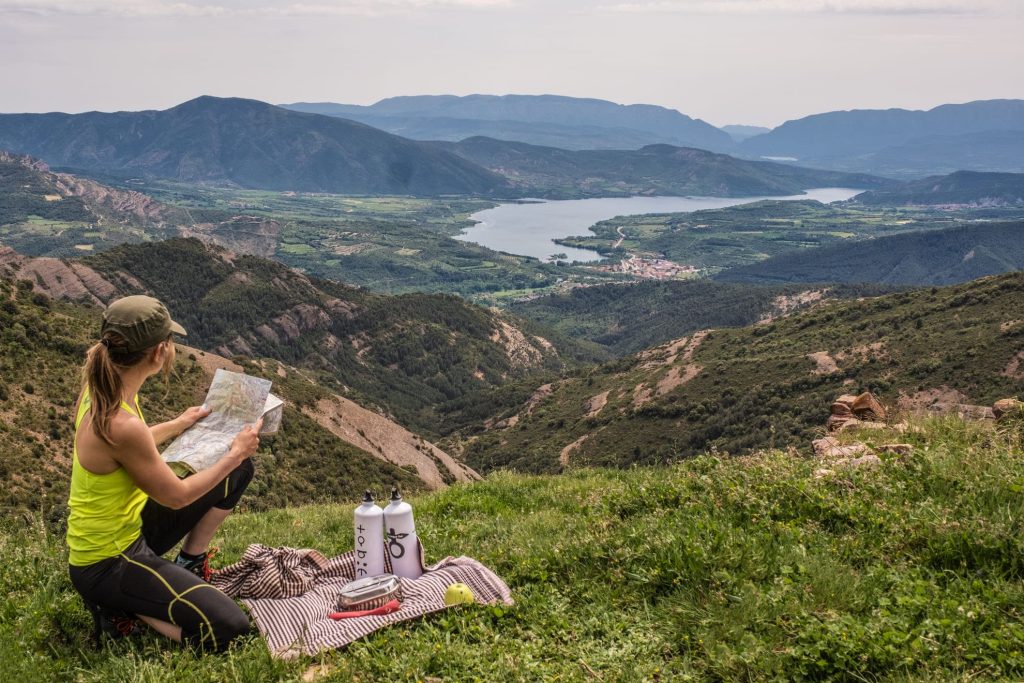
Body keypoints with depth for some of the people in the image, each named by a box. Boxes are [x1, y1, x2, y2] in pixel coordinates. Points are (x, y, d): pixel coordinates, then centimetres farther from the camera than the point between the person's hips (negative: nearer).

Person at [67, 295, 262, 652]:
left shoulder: (102, 389, -5)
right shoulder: (121, 424, -33)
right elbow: (177, 496, -18)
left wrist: (178, 424, 28)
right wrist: (235, 453, -7)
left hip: (130, 527, 9)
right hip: (105, 565, -9)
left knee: (238, 472, 11)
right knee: (229, 629, -17)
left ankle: (189, 564, 20)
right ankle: (119, 607, -1)